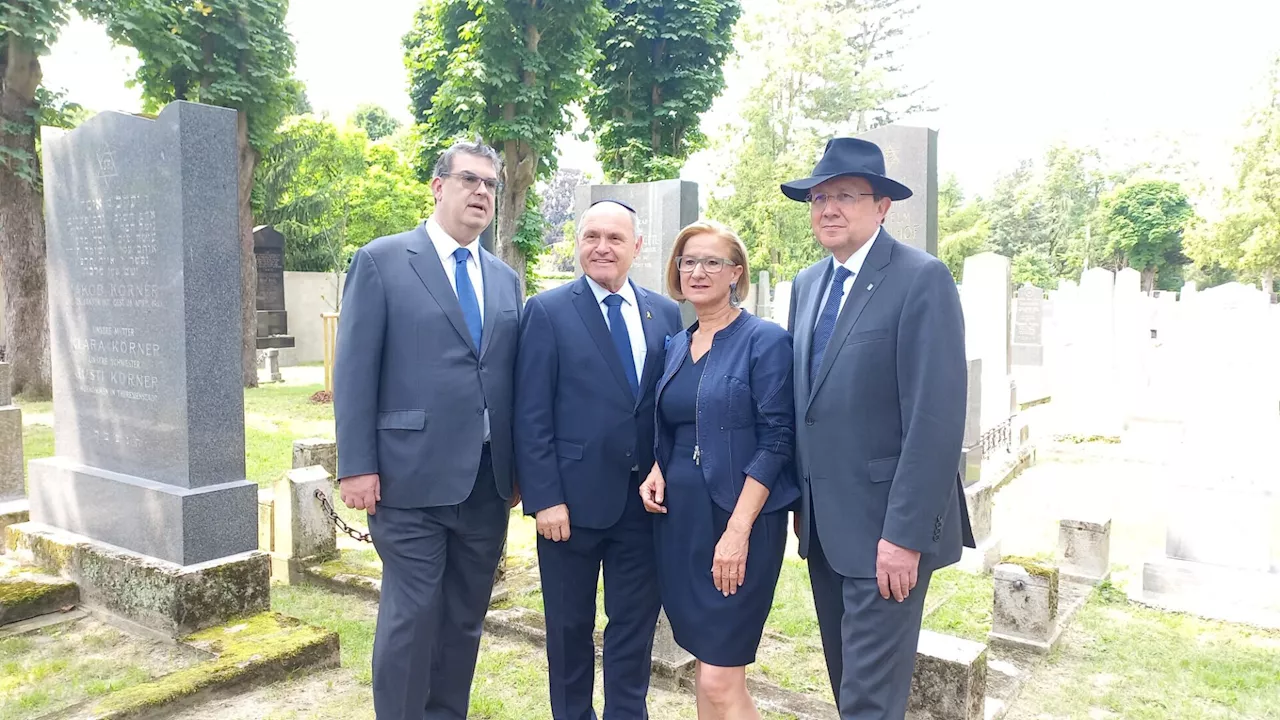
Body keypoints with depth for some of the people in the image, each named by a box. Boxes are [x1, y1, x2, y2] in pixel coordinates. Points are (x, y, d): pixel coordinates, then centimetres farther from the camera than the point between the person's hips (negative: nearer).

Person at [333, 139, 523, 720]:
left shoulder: (504, 279, 13)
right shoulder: (382, 260, -2)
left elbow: (510, 377, 13)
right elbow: (355, 369, -6)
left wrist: (518, 466, 11)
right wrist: (357, 465, -11)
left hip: (488, 479, 5)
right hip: (412, 475, -5)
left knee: (465, 618, 14)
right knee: (411, 616, 2)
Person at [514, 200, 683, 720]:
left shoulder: (665, 314, 7)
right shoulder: (547, 311, -4)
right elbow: (531, 417, -8)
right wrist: (544, 499, -13)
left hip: (646, 499, 3)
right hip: (573, 497, -3)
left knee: (636, 623, 13)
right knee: (570, 626, 13)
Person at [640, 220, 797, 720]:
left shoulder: (765, 340, -8)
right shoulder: (675, 346, 12)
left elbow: (776, 440, -13)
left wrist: (738, 529, -19)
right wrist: (656, 472, -2)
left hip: (740, 519, -6)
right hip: (680, 518, 6)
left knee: (721, 680, -5)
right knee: (703, 664, 14)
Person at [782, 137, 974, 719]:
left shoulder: (921, 279, -13)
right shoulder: (807, 284, 11)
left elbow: (936, 416, -19)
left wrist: (904, 534, -21)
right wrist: (800, 499, 13)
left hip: (885, 524, -7)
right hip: (823, 522, 7)